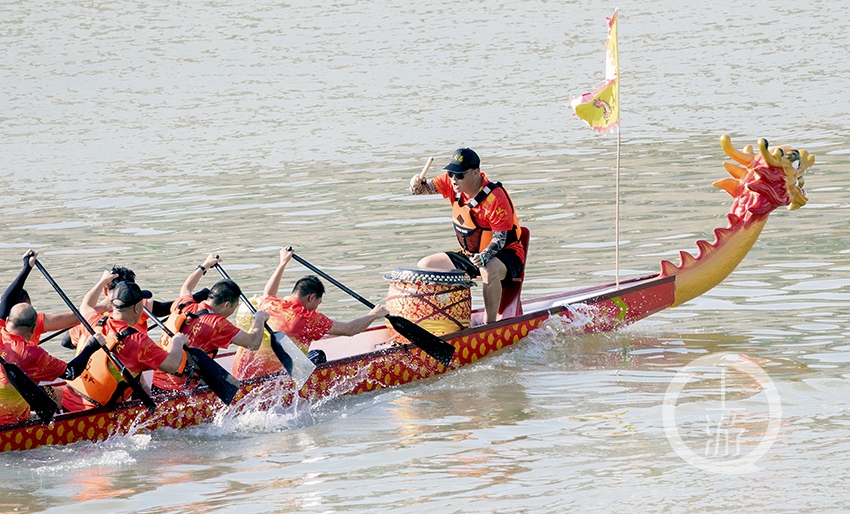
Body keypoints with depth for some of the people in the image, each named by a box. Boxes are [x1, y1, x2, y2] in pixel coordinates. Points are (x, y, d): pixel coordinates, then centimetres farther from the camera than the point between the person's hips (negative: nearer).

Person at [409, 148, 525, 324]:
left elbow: (500, 239, -25)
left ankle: (490, 324, -27)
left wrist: (483, 257, -42)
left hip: (505, 255, -8)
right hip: (470, 255, 8)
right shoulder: (452, 184, -6)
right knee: (424, 266, 0)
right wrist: (417, 183, -30)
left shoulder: (495, 198, -26)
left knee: (489, 271, -41)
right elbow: (422, 189, -5)